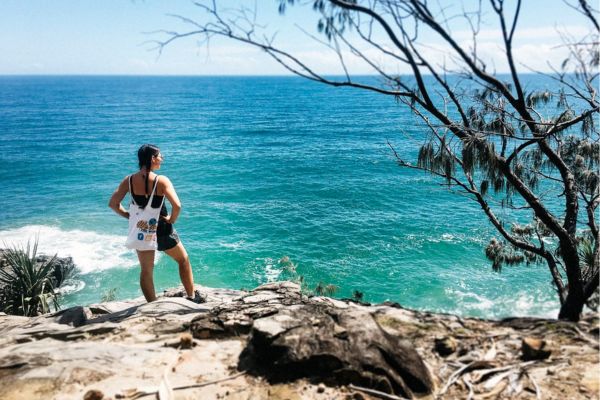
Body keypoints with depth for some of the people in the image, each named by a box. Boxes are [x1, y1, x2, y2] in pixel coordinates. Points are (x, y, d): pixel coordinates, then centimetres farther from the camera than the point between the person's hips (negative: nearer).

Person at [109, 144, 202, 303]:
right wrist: (171, 219, -11)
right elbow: (177, 206, -29)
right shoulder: (161, 180, -18)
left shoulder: (129, 180, -5)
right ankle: (192, 296, 27)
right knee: (183, 260, 18)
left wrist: (128, 215, 6)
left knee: (146, 270, 14)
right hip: (161, 229, -4)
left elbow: (113, 203, -3)